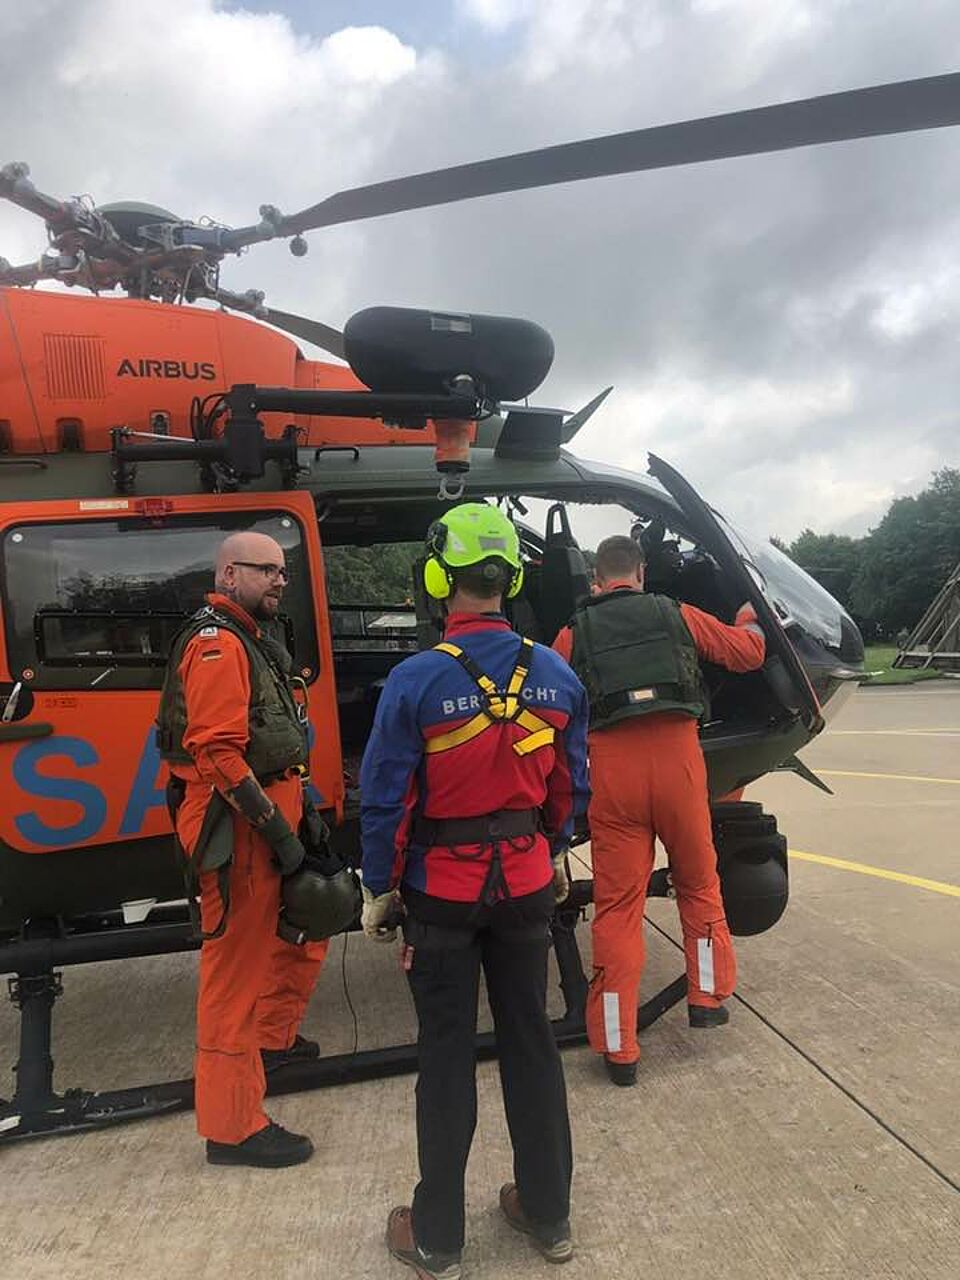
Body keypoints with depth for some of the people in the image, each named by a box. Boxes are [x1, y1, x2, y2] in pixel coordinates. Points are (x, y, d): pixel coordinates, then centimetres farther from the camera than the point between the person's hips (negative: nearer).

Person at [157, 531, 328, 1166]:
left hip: (270, 816, 10)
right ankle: (233, 1127, 13)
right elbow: (218, 752, -24)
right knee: (238, 967, -1)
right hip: (238, 828, -10)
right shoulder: (216, 644, -15)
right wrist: (278, 830, -22)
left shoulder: (253, 640, 18)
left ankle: (272, 1038, 43)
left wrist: (298, 813, 20)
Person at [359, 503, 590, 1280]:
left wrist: (380, 889, -1)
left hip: (443, 892, -3)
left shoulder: (416, 681, -19)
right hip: (525, 884, 4)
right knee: (530, 1042, 18)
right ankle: (549, 1217, 35)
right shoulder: (557, 676, -6)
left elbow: (386, 801, -14)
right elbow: (571, 787, 4)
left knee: (447, 1058, 10)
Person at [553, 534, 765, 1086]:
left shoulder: (574, 633, 9)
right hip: (677, 755, 1)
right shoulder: (677, 615, 10)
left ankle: (619, 1047, 14)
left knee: (618, 905, 8)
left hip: (612, 765, 0)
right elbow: (747, 653, 17)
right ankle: (707, 997, 35)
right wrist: (749, 622, 38)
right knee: (699, 882, 24)